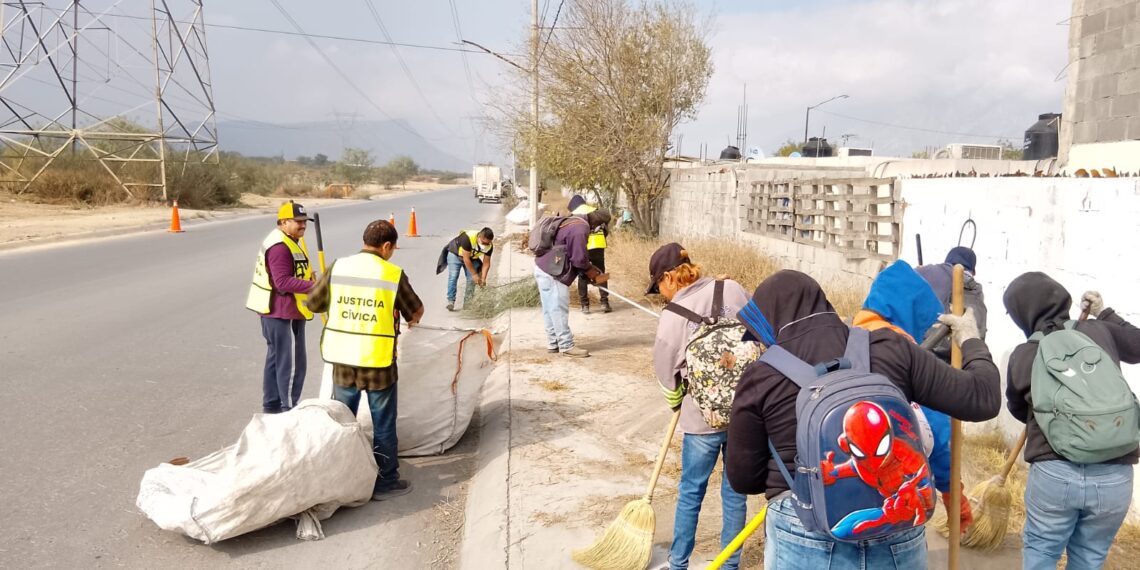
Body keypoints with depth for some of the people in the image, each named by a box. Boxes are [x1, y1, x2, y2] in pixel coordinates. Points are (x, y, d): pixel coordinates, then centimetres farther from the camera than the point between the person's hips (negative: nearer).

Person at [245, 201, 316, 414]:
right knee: (292, 363, -5)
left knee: (277, 359, 18)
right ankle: (289, 410, 2)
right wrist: (313, 286, -31)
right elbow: (283, 282, -28)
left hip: (276, 312, 11)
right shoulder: (280, 247, -20)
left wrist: (306, 276, 7)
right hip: (285, 314, -11)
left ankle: (272, 406, 28)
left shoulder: (287, 242, 15)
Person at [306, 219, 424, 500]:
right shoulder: (393, 274, -10)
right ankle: (386, 482, 19)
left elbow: (314, 303, 9)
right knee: (383, 425, 11)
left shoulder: (338, 268, -2)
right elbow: (417, 311, 3)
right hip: (379, 362, -3)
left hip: (343, 360, 4)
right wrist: (412, 318, 27)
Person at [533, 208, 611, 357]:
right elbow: (579, 259, -20)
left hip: (543, 268, 11)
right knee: (559, 309, -5)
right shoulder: (580, 229, -21)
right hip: (552, 273, -11)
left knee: (550, 309, 14)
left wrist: (589, 269, 11)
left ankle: (553, 343, 21)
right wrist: (590, 271, -1)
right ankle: (566, 346, 0)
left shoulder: (575, 221, 12)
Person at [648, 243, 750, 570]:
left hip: (703, 417, -3)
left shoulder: (673, 317, -13)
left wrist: (676, 404, 19)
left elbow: (667, 374, 0)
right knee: (735, 489, 17)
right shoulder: (733, 289, -5)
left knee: (691, 491, 15)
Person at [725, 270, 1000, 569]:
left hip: (807, 537, -3)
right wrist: (970, 340, 22)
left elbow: (743, 478, 2)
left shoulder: (762, 375, -4)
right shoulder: (890, 349, 0)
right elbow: (981, 399, 4)